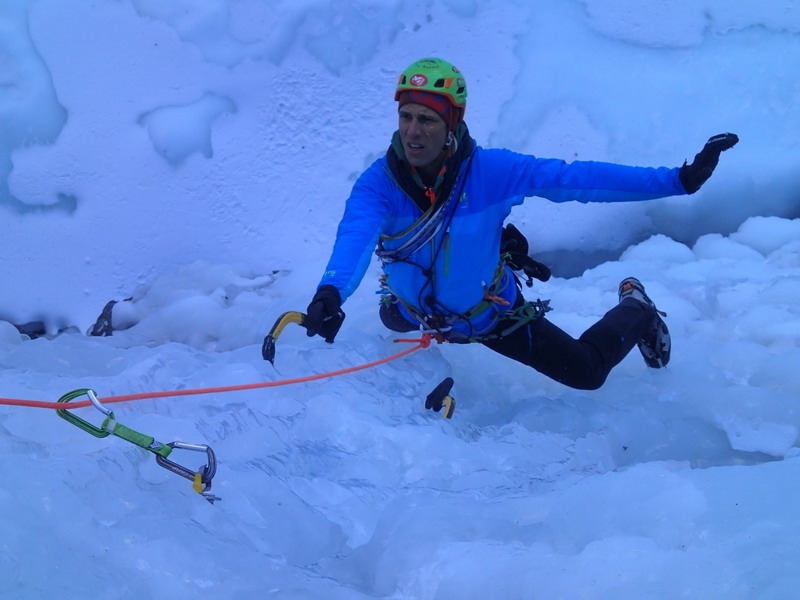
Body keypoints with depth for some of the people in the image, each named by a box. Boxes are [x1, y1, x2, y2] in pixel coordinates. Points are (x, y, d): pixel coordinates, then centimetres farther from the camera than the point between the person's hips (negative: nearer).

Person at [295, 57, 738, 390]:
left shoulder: (490, 171, -33)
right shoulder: (378, 183, -32)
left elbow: (576, 178, -34)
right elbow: (355, 237, -51)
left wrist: (678, 180, -39)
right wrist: (331, 292, -74)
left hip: (491, 314, -2)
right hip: (415, 312, 2)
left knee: (587, 372, 8)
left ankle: (635, 313, 39)